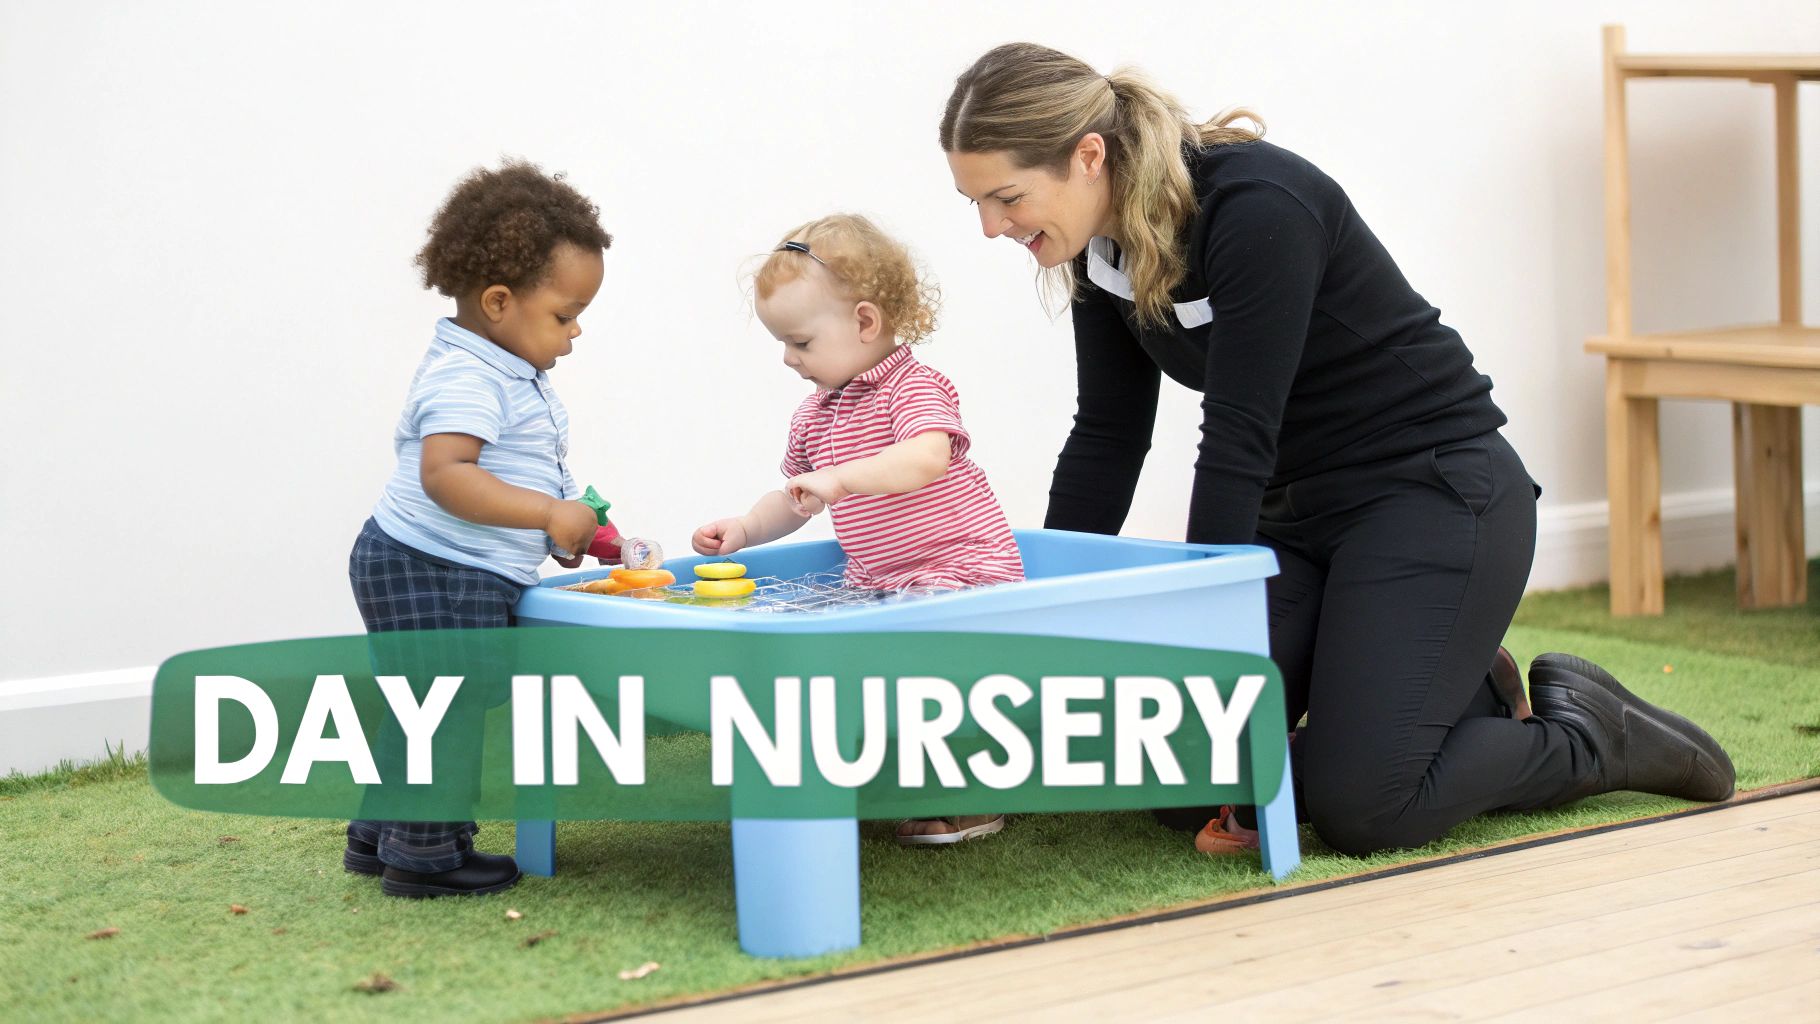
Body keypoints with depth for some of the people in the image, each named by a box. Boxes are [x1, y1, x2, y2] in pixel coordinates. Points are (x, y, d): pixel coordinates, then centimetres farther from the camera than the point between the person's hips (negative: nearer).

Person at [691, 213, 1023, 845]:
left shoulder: (913, 389, -13)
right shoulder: (814, 415, 13)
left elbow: (927, 459, -33)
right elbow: (794, 500, 23)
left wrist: (836, 478, -42)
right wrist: (746, 528, 3)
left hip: (963, 570, -8)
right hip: (876, 586, 8)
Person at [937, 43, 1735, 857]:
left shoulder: (1257, 207, -26)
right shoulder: (1105, 246, -2)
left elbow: (1236, 440, -27)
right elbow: (1107, 440, 6)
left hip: (1434, 492, -8)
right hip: (1296, 511, 8)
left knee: (1356, 809, -20)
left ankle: (1587, 729, 6)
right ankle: (1454, 697, 16)